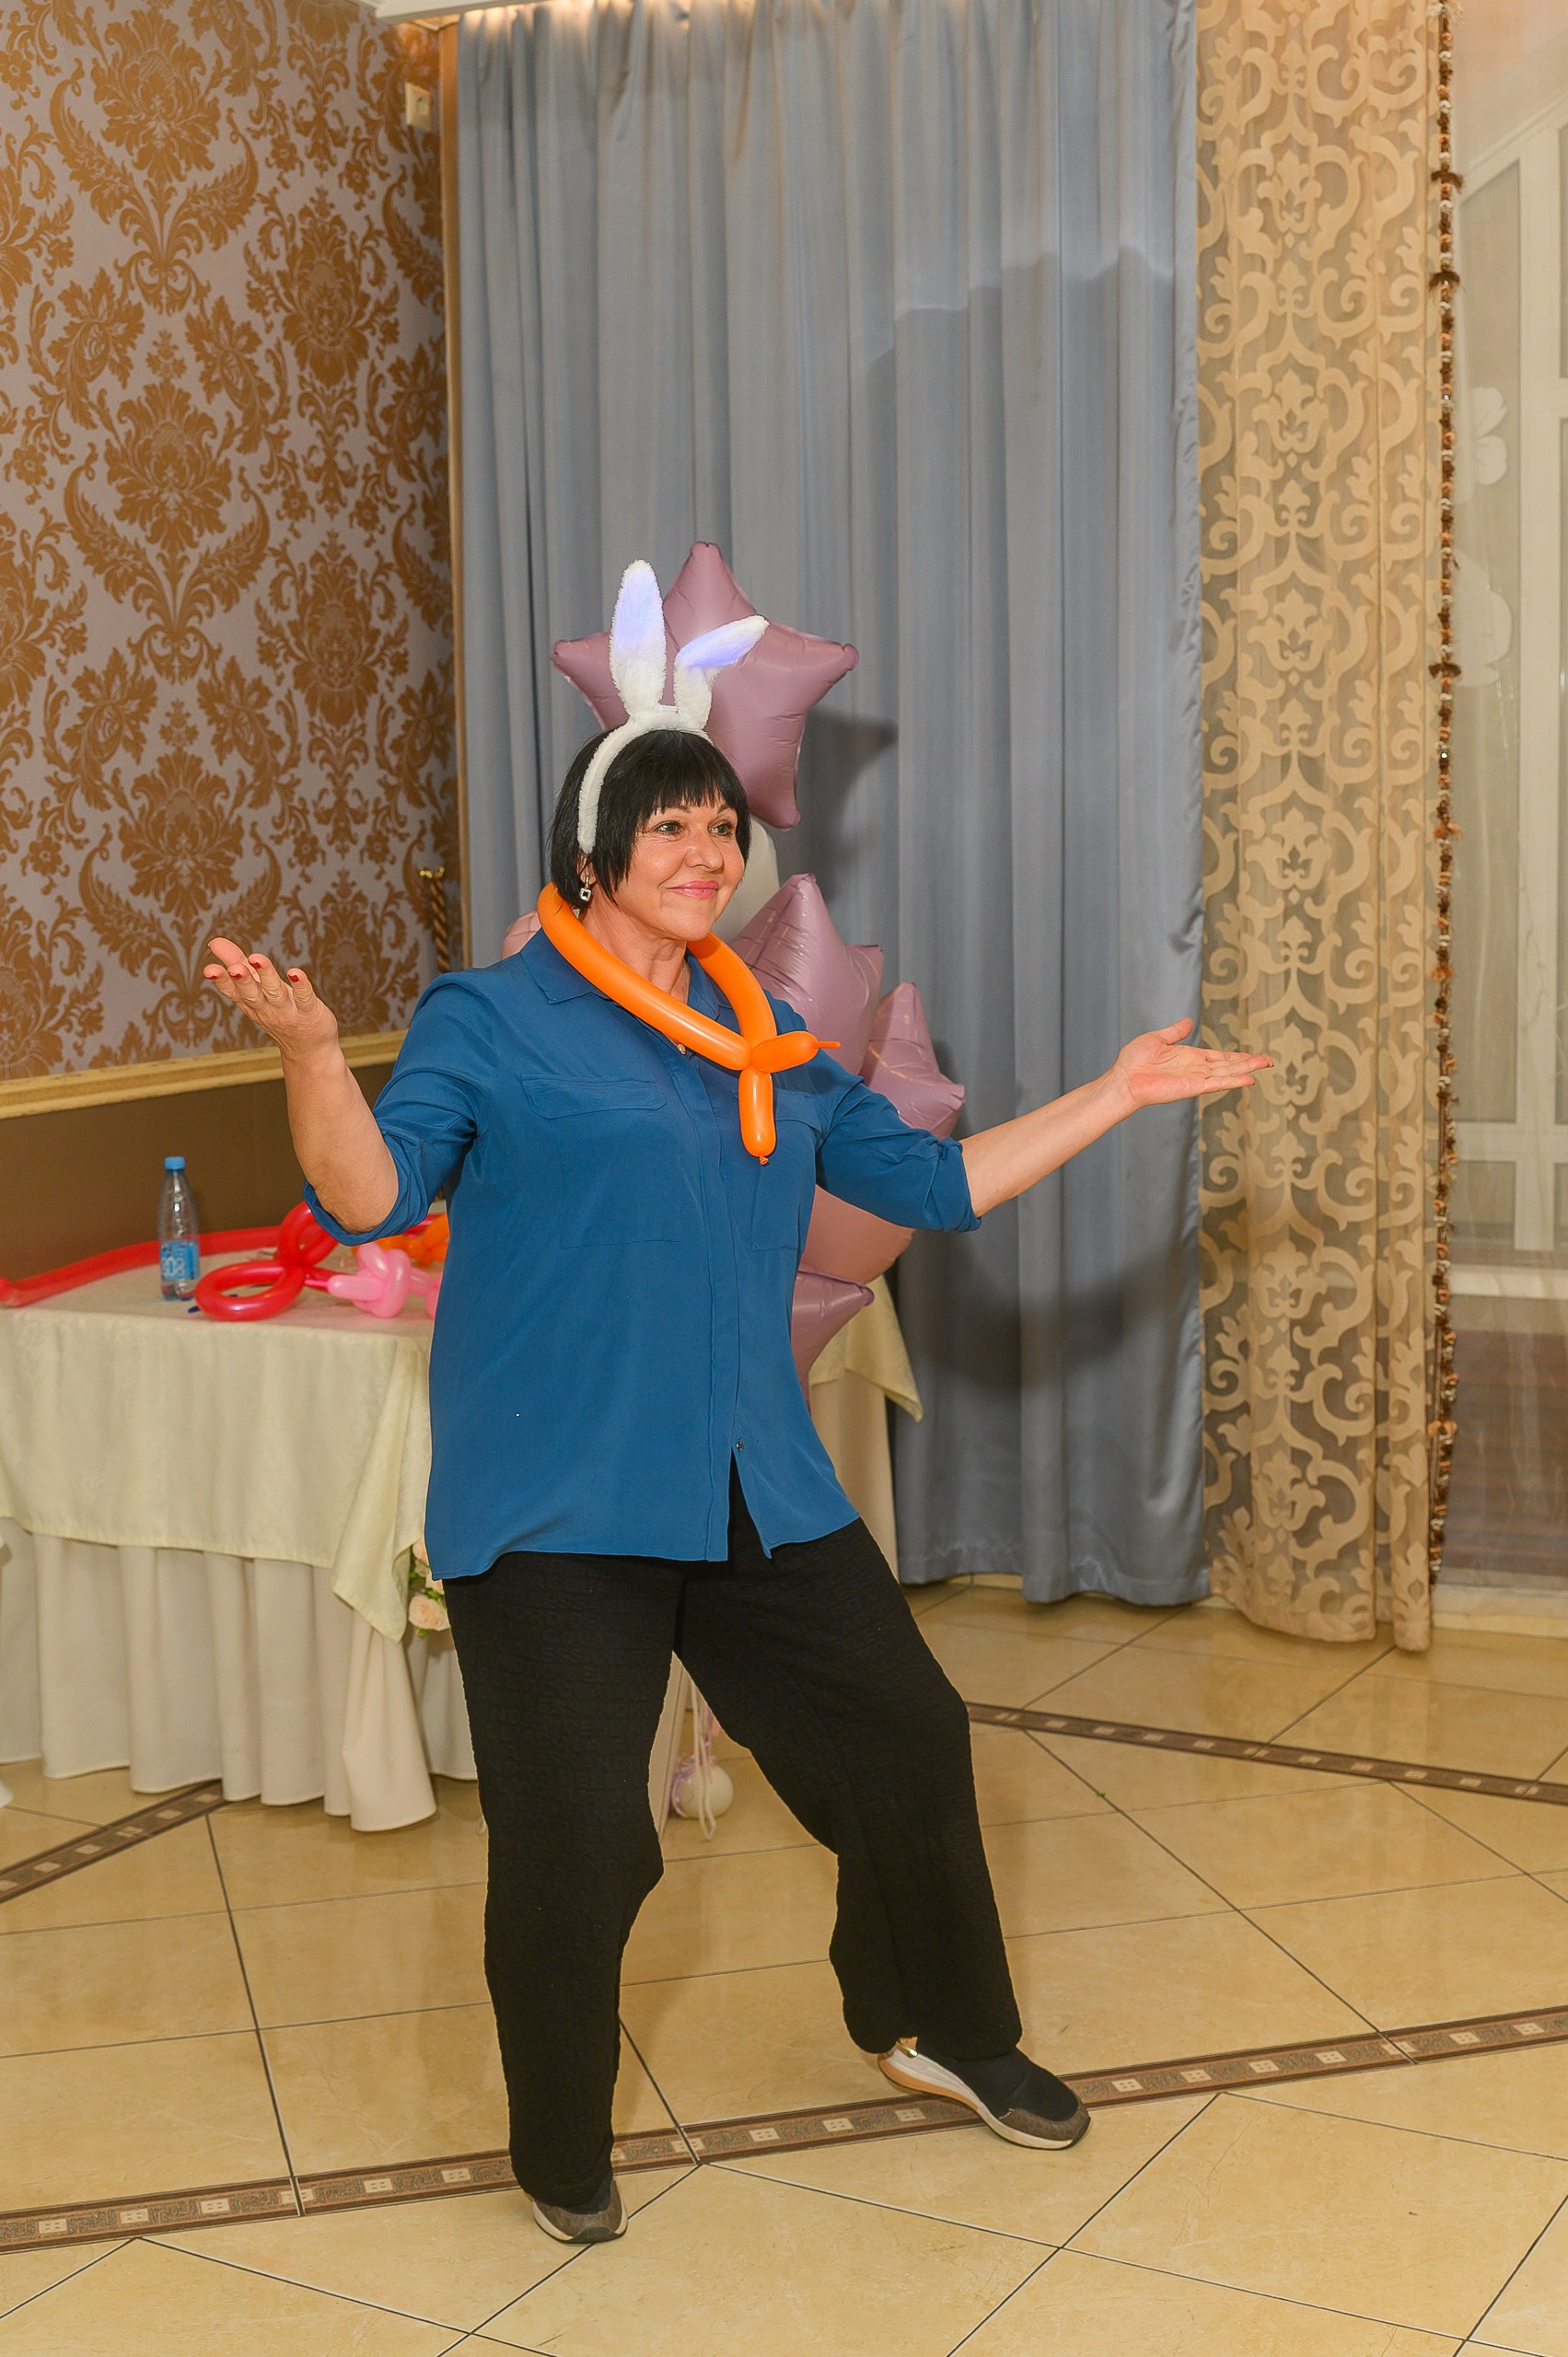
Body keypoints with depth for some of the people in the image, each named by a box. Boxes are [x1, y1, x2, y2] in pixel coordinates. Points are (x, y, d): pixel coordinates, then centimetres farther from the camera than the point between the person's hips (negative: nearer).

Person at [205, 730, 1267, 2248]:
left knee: (907, 1741, 12)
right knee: (575, 1837, -6)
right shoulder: (488, 1020, -3)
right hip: (557, 1509, -6)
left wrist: (1117, 1094, 17)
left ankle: (935, 2026, 40)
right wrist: (310, 1052, -33)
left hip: (762, 1496, 6)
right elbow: (371, 1200, -15)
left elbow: (932, 1183, 18)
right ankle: (561, 2155, 21)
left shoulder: (768, 1043, 15)